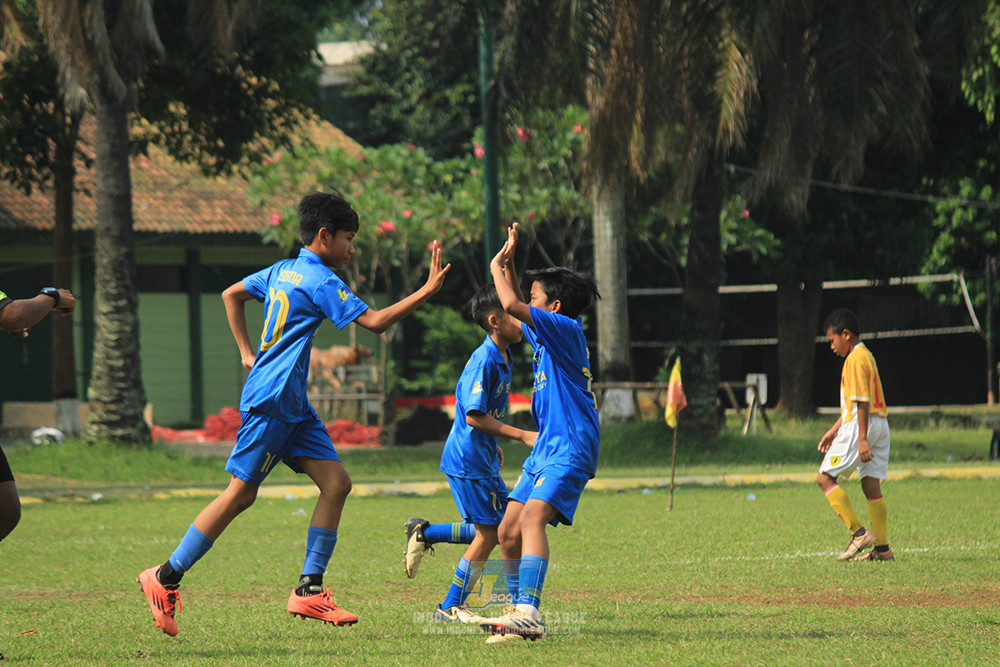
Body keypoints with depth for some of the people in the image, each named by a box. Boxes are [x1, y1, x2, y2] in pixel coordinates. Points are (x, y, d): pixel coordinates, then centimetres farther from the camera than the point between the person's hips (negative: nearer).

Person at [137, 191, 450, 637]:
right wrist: (426, 292, -12)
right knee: (241, 492, -6)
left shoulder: (283, 271, 15)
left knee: (336, 483, 0)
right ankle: (165, 578, 1)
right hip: (270, 402, -10)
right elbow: (375, 321, -16)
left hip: (293, 406, 10)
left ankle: (309, 589, -2)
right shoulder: (320, 280, -12)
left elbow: (232, 294, 27)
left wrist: (247, 351, 26)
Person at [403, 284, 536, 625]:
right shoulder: (484, 360, -20)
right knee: (488, 534, -4)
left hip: (483, 459, 9)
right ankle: (451, 607, 6)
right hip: (468, 460, -9)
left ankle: (424, 533, 20)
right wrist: (521, 435, -23)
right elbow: (474, 416, -24)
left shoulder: (503, 358, 10)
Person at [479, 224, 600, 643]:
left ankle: (528, 614, -39)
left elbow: (512, 306, -21)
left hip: (570, 447, -10)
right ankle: (520, 611, 19)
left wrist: (497, 268, -4)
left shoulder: (566, 329, -11)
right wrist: (508, 263, 25)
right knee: (508, 532, 8)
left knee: (532, 517, -27)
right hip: (546, 447, 10)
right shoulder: (543, 334, 16)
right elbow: (516, 314, 36)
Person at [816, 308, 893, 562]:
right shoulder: (866, 356, 20)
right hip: (880, 425, 10)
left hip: (861, 426, -10)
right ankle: (882, 548, 4)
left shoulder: (855, 359, -11)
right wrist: (834, 430, 27)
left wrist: (862, 439, -21)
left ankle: (859, 532, -12)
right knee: (872, 486, 7)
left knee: (825, 477, -5)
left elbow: (862, 402, -18)